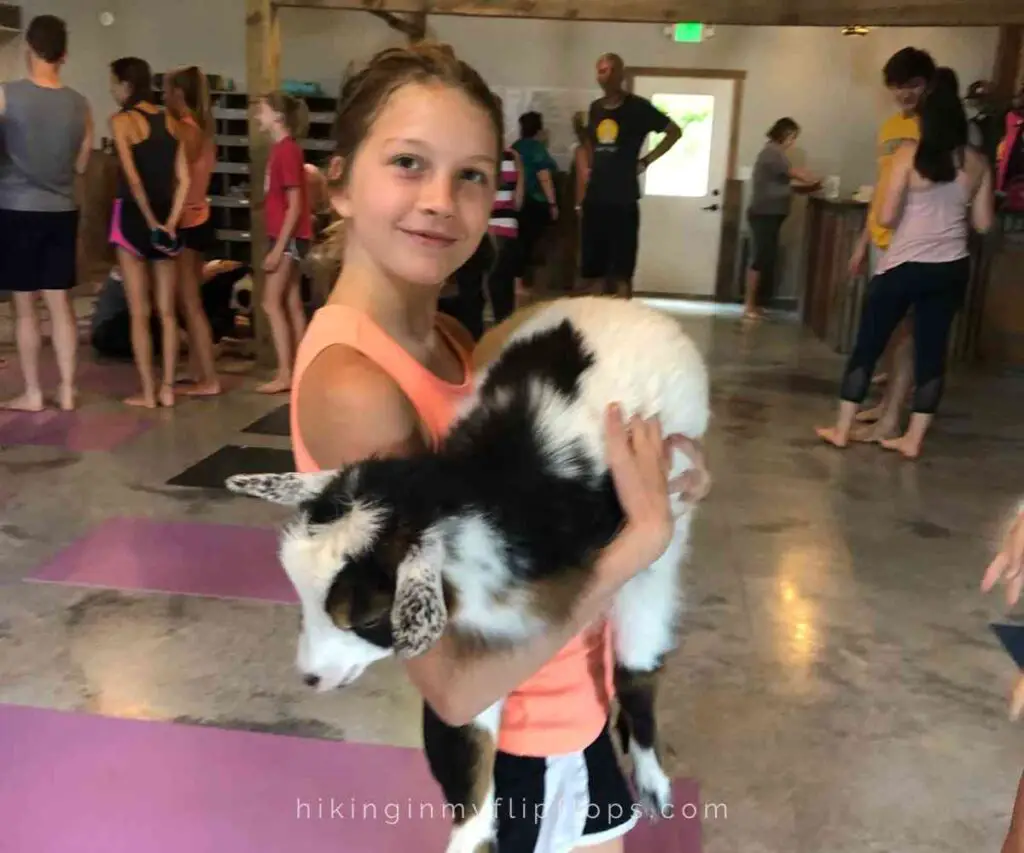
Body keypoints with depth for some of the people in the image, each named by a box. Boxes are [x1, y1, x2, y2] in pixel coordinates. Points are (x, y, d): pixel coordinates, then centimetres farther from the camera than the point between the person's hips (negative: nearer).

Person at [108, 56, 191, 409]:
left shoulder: (121, 120, -7)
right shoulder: (171, 121, 8)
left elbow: (132, 177, -15)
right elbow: (184, 178, 1)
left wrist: (150, 220, -10)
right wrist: (170, 221, -2)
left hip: (132, 215, -5)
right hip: (166, 218, 5)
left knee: (139, 312, 2)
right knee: (167, 311, 8)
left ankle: (147, 392, 5)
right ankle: (167, 389, 11)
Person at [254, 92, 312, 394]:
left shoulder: (287, 150, -15)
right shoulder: (281, 149, 13)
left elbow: (295, 206, -19)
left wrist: (278, 248, -20)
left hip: (289, 237, -9)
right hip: (288, 237, 9)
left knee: (272, 303, -7)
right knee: (292, 305, 9)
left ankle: (284, 375, -5)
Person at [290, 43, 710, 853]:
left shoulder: (454, 341, -3)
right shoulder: (355, 385, -26)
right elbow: (457, 683, -27)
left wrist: (642, 475, -11)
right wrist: (643, 531, -25)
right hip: (510, 756, -7)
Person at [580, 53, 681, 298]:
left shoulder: (638, 107, -4)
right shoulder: (595, 108, 11)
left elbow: (675, 131, 3)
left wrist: (645, 161, -2)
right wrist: (590, 170, 13)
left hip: (623, 200, -4)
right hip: (594, 198, 5)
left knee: (620, 273, -1)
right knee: (591, 271, 7)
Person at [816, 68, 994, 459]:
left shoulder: (909, 154, -9)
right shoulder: (977, 163, 3)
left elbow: (886, 217, -13)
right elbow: (983, 222, 6)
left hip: (905, 265, -4)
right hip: (952, 269, 4)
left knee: (867, 345, 7)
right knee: (932, 351, 10)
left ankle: (841, 429, 13)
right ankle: (913, 439, 15)